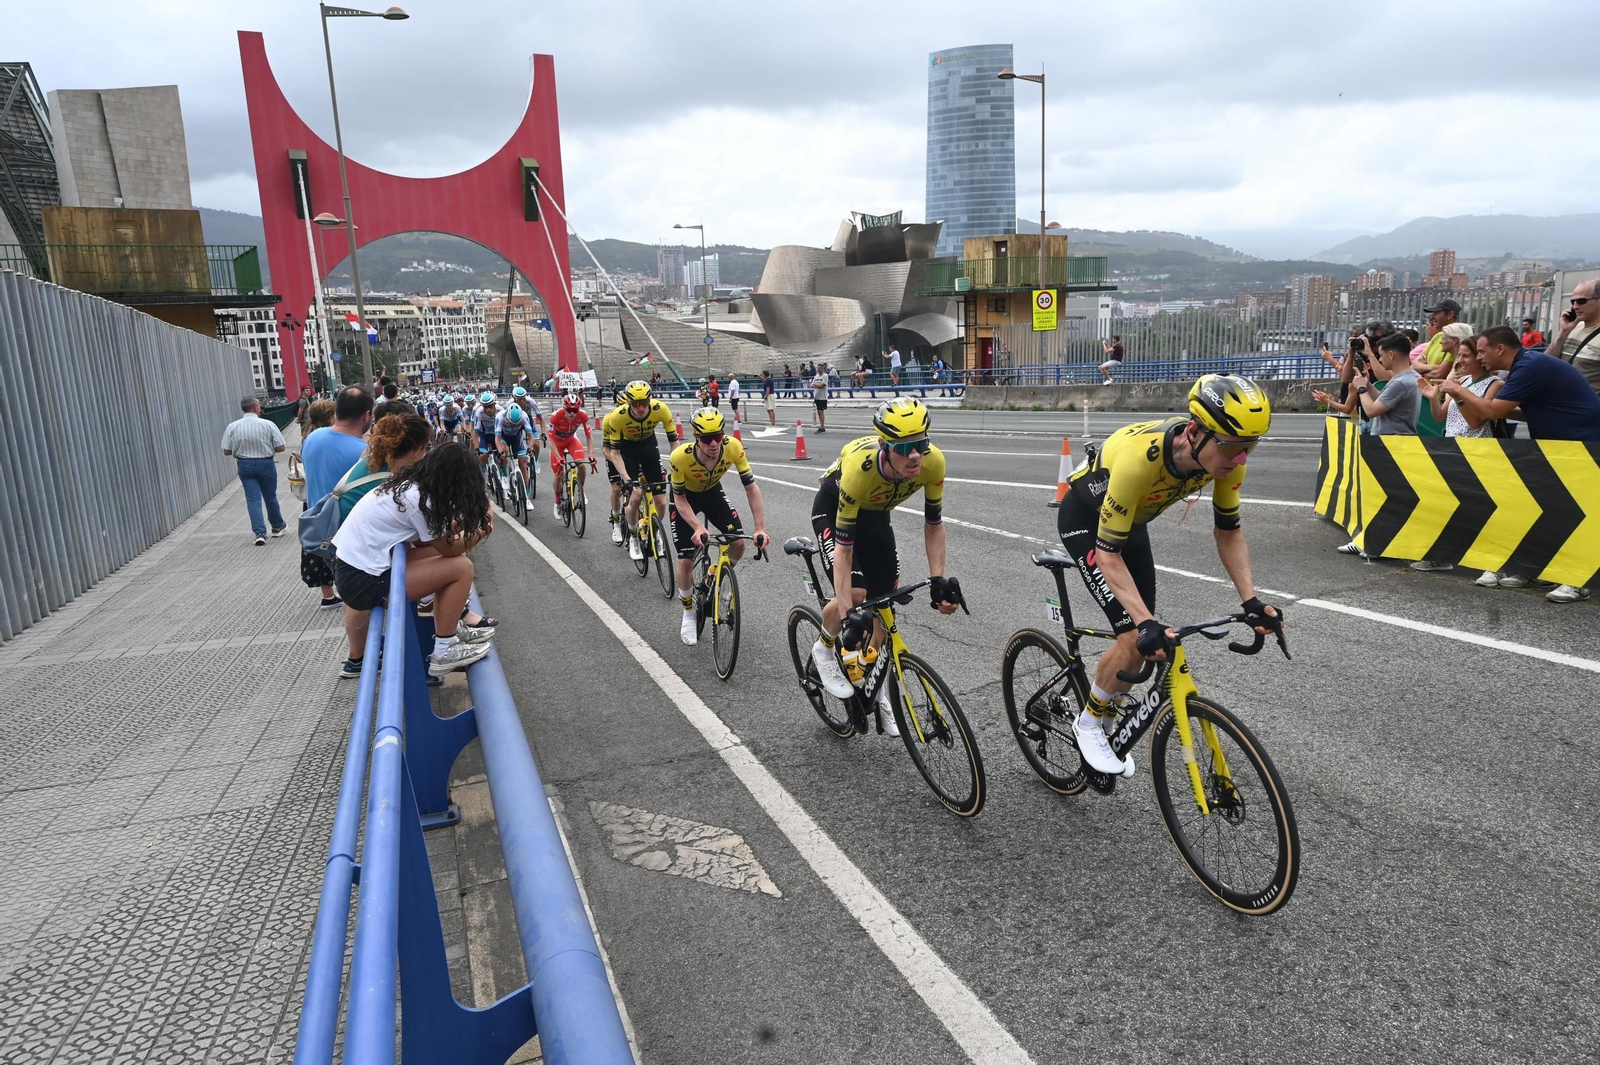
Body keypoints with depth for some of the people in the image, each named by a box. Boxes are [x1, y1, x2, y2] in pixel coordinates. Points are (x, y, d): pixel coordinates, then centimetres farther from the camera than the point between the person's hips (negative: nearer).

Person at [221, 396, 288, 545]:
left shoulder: (232, 427, -6)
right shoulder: (268, 425, -13)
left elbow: (226, 451, -3)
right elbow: (281, 447, -10)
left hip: (245, 465, 1)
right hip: (265, 464, -1)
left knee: (253, 499, 3)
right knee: (270, 497, 15)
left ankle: (260, 532, -7)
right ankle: (277, 527, 30)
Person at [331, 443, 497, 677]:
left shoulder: (407, 484, 8)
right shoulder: (419, 499, -19)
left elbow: (435, 536, 13)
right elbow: (449, 548, -9)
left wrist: (469, 517, 7)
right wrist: (481, 530, 6)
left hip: (348, 565, 9)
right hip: (363, 580, -9)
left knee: (447, 558, 9)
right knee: (461, 567, -9)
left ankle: (451, 627, 21)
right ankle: (444, 653, -1)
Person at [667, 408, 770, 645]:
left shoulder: (733, 447, -33)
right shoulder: (680, 456, -38)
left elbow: (751, 488, -25)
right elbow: (679, 498, -24)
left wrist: (760, 529, -32)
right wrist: (697, 527, -39)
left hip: (712, 492, 3)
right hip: (685, 496, -2)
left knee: (738, 544, -13)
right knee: (686, 561, -8)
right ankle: (688, 614, 17)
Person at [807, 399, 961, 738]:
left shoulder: (933, 462, -31)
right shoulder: (860, 467, -42)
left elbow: (933, 523, -13)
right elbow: (843, 546, -37)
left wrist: (938, 580, -21)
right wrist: (847, 615, -39)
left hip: (876, 514, 4)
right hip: (832, 509, -4)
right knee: (855, 594, -24)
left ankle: (880, 695, 20)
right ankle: (824, 649, 7)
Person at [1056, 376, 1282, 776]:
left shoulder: (1223, 455, -22)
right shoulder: (1139, 457, -41)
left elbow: (1228, 531, -7)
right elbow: (1108, 553, -35)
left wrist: (1250, 600, -17)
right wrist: (1146, 623, -44)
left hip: (1132, 520, 7)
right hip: (1085, 521, -6)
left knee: (1150, 637, 7)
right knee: (1137, 639, -16)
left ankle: (1106, 720, 30)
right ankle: (1089, 722, 9)